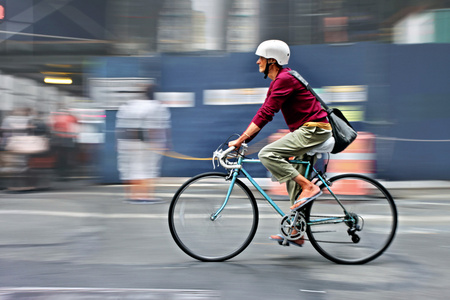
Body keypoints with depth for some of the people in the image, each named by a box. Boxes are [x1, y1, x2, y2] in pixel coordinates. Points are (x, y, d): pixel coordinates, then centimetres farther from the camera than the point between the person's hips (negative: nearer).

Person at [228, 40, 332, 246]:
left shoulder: (285, 79, -16)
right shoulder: (278, 81, 17)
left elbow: (266, 113, -22)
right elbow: (264, 113, 18)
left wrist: (240, 140, -21)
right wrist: (243, 140, 12)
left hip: (314, 129, -11)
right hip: (308, 130, 11)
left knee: (267, 154, -19)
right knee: (293, 182, 13)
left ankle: (309, 187, -14)